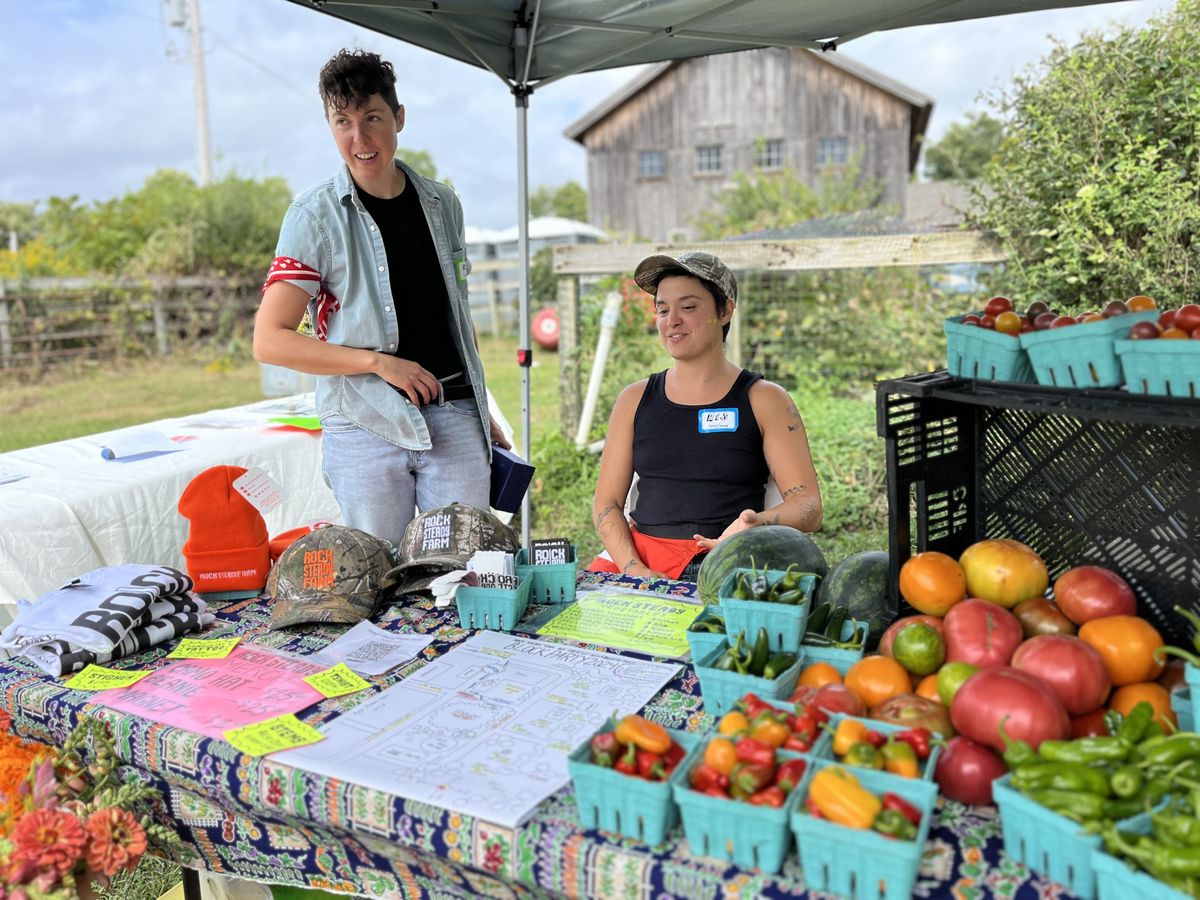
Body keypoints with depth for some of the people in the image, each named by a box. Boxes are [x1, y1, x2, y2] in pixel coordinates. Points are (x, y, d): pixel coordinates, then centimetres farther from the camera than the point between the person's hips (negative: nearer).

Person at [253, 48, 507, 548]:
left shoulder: (441, 204, 11)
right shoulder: (315, 214, -2)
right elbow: (269, 341, -6)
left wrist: (484, 414, 18)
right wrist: (379, 362, -14)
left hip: (453, 416, 3)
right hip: (364, 426, -3)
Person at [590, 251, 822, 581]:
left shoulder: (764, 400, 6)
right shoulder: (635, 399, 13)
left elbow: (808, 506, 0)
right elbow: (607, 501, 9)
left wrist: (757, 524, -22)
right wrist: (634, 568, -9)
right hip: (639, 552, 3)